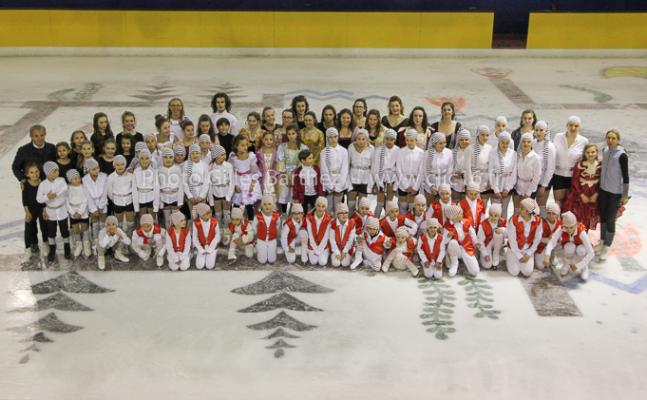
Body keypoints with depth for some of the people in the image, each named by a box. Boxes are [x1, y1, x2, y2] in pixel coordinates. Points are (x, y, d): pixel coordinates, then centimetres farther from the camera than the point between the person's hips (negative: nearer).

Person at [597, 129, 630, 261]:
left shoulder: (622, 155, -17)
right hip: (603, 190, 6)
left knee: (610, 220, 2)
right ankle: (602, 242, 33)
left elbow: (626, 176, -13)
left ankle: (606, 248, 15)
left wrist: (625, 196, -12)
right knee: (602, 217, 16)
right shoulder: (605, 151, 1)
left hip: (616, 193, -6)